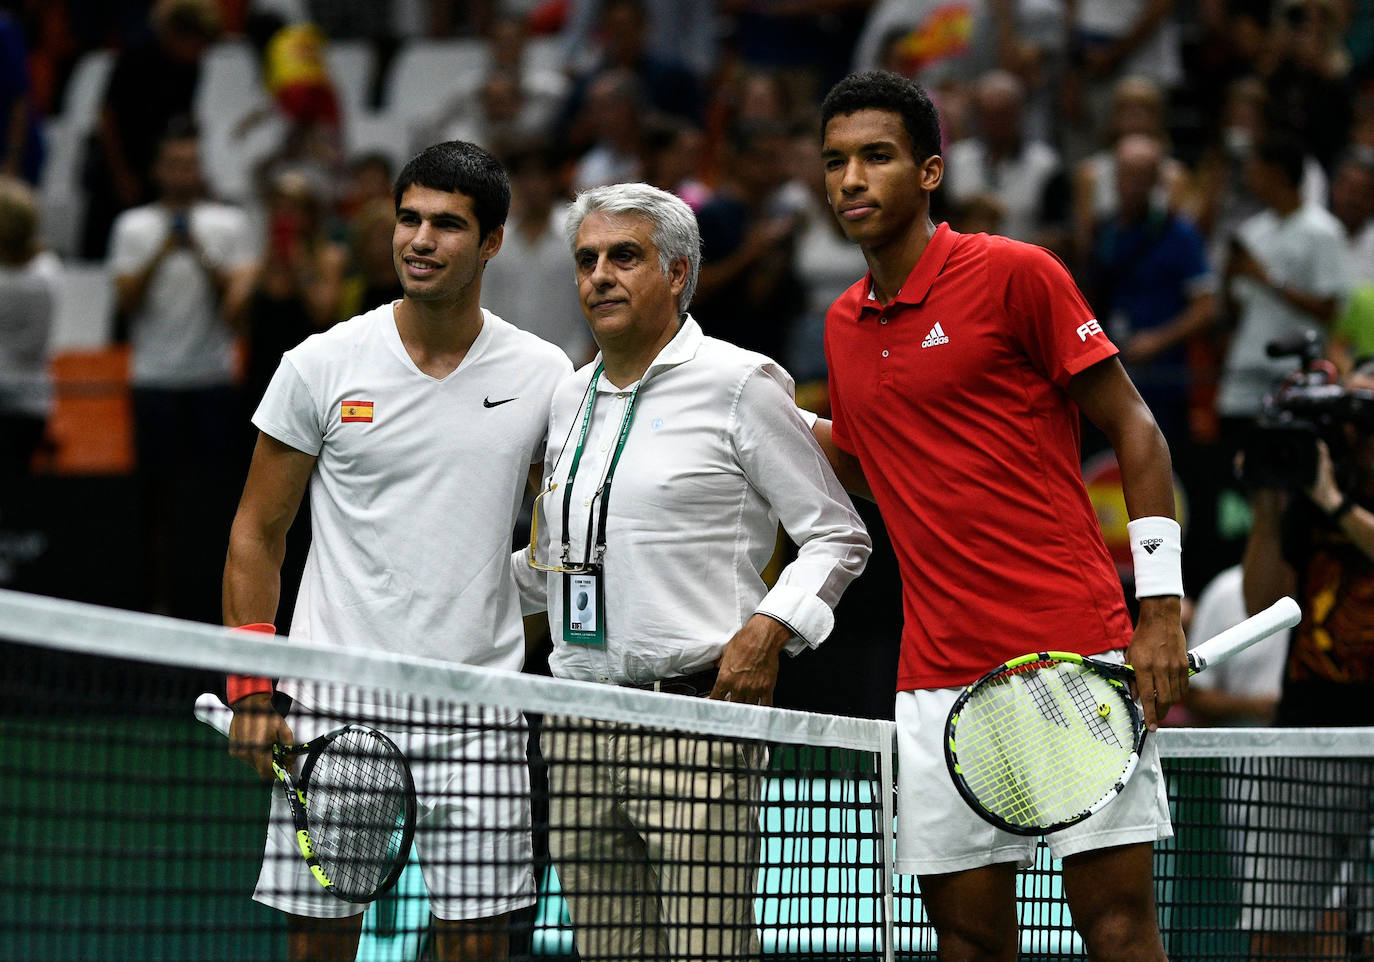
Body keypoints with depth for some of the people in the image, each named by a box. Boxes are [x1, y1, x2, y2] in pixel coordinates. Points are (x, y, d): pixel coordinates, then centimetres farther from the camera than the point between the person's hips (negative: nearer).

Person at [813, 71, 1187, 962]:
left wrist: (1162, 609, -9)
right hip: (938, 679, 5)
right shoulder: (844, 325, 14)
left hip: (1075, 654, -5)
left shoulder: (1015, 273, -4)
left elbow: (1134, 429, -2)